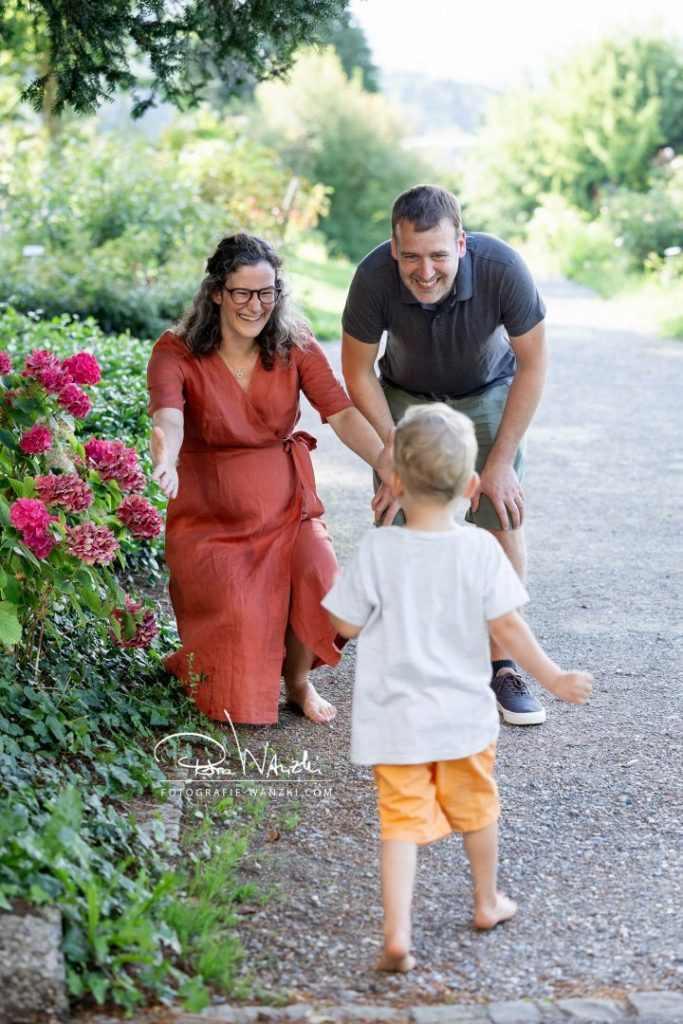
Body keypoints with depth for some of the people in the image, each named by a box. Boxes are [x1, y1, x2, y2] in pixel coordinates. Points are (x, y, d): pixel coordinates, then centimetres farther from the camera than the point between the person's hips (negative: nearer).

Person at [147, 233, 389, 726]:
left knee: (322, 582, -24)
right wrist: (165, 461, -56)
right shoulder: (177, 353, -12)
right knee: (238, 613, -25)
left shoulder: (296, 346, -4)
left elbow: (342, 412, -16)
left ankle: (299, 679, 8)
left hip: (287, 504, 2)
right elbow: (168, 418, -32)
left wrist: (388, 465, -35)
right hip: (211, 514, -2)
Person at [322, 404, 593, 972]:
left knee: (403, 818, 1)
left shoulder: (377, 550, -12)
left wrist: (344, 584, 14)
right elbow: (507, 626, -10)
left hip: (396, 718, -1)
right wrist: (554, 678, 1)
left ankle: (397, 933, -11)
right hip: (464, 712, 2)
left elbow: (347, 625, -7)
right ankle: (488, 903, 41)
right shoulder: (480, 548, -11)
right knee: (476, 808, 21)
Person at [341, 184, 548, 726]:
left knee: (504, 520, -8)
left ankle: (503, 664, 4)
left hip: (488, 395, 0)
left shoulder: (502, 268, -34)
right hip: (405, 397, 0)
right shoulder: (375, 277, -32)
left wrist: (500, 462, -16)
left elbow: (533, 364, -18)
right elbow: (358, 373, -14)